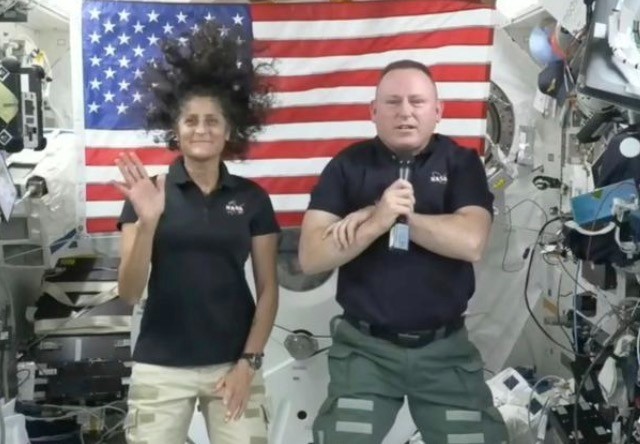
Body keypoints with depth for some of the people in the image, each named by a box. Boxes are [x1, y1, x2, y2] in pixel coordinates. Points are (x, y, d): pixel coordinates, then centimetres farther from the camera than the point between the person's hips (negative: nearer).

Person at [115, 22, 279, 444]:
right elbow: (129, 292, -6)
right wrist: (148, 222, -20)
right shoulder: (147, 193, -1)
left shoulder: (252, 198, 2)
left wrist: (250, 362, -3)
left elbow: (268, 288, 5)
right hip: (160, 369, 0)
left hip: (233, 366, 1)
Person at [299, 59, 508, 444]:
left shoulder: (462, 163, 1)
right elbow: (311, 257, -10)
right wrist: (378, 221, -23)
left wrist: (385, 215, -14)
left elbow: (471, 242, -16)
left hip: (445, 346, 1)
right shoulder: (347, 166, -1)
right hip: (365, 346, 0)